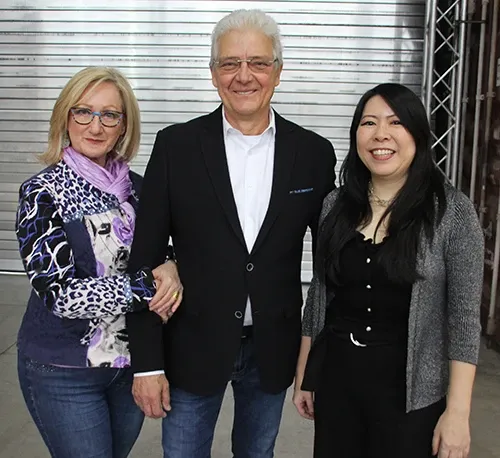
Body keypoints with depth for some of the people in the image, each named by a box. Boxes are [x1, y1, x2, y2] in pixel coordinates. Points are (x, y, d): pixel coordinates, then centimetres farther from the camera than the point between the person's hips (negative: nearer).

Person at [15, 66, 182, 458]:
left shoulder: (136, 187, 0)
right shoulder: (42, 192, -14)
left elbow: (157, 256, 11)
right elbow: (58, 292, -22)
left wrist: (171, 271, -13)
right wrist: (149, 285, -23)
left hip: (133, 361, 5)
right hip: (64, 372, -4)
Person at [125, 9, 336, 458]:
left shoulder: (313, 153, -4)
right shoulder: (176, 146, -8)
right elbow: (145, 258, -7)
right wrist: (146, 362, -8)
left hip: (273, 349, 2)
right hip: (193, 346, -1)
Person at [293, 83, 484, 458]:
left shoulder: (453, 210, -10)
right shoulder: (335, 204, 0)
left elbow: (464, 317, -10)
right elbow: (319, 295, 7)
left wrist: (457, 412, -13)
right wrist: (303, 376, 9)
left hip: (410, 392, -3)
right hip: (335, 381, 3)